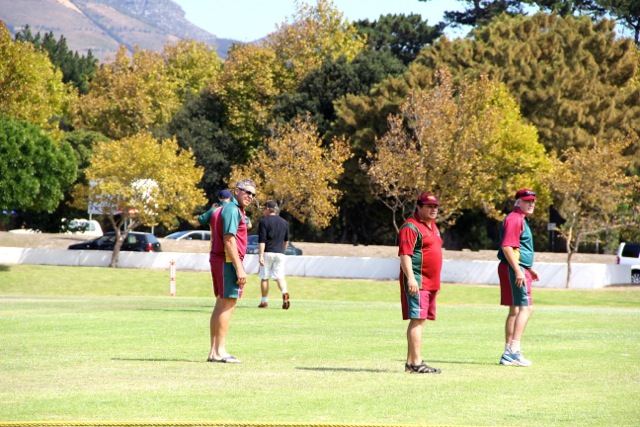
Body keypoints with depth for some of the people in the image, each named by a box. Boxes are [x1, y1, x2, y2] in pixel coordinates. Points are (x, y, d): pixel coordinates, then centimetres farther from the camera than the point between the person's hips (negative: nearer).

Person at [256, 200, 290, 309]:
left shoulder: (264, 221, -7)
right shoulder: (284, 222, 11)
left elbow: (262, 240, -14)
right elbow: (286, 240, 18)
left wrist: (260, 255, -17)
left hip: (267, 252, -4)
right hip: (280, 253, 4)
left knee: (264, 277, 6)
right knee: (280, 276, 1)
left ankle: (264, 301, 10)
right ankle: (284, 292, -26)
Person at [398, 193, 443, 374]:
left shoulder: (432, 226, 20)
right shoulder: (411, 227, -11)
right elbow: (405, 255, -18)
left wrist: (436, 282, 24)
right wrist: (410, 278, -28)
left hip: (431, 283, 10)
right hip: (417, 282, -10)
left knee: (420, 320, 10)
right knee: (417, 320, -12)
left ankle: (410, 362, 13)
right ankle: (416, 363, -15)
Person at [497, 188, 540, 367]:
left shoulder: (522, 219, 20)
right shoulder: (514, 219, -13)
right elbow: (507, 246, -22)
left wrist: (529, 269, 27)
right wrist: (518, 271, -25)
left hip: (519, 269, 11)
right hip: (514, 268, -11)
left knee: (515, 310, 12)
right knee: (525, 307, -15)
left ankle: (508, 353, 16)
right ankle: (514, 350, -20)